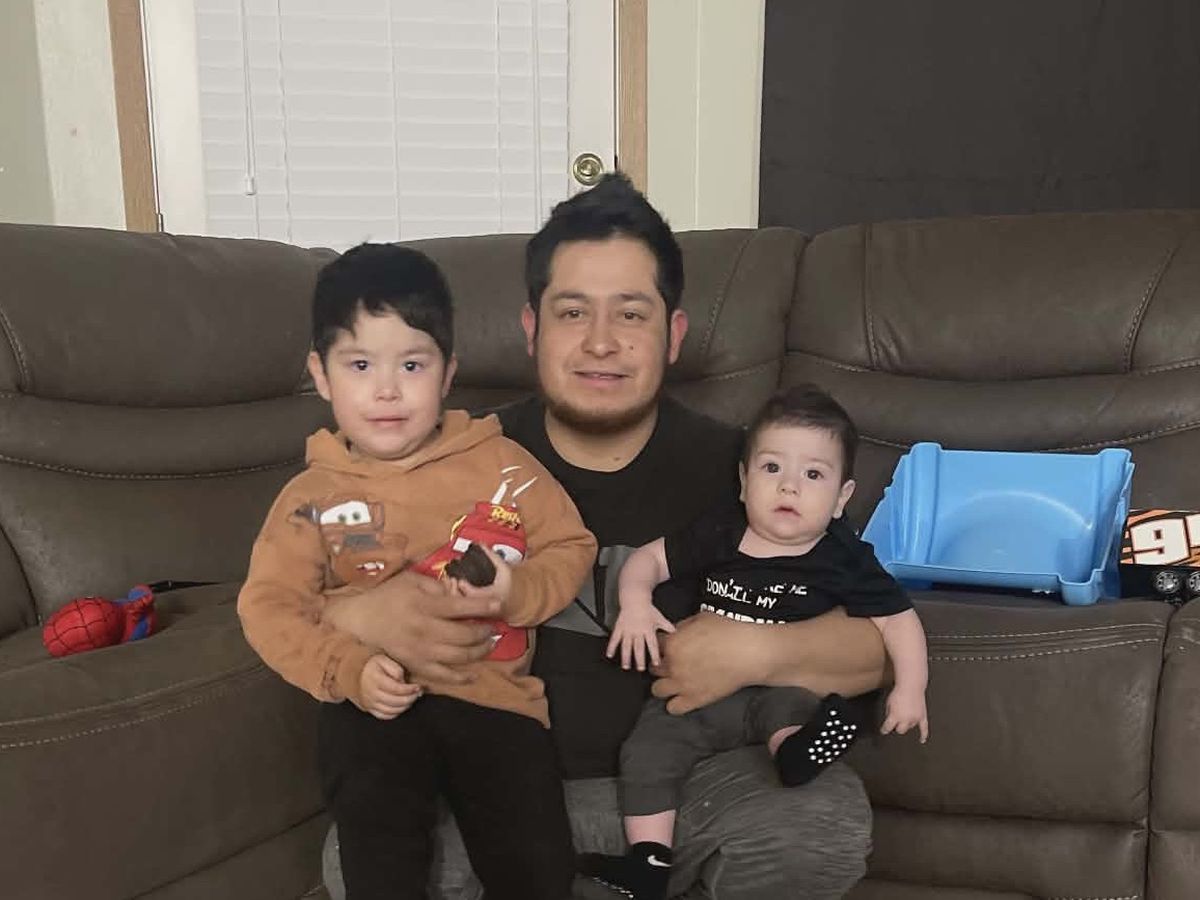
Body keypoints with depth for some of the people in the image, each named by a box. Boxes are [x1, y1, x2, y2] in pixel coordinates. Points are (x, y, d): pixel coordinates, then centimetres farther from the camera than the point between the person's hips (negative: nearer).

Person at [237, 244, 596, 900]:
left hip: (491, 690, 1)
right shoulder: (315, 495, 5)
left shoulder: (499, 463, 4)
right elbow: (269, 603, 1)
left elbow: (570, 547, 8)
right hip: (375, 700, 0)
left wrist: (517, 594, -14)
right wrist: (349, 670, -16)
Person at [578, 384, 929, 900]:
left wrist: (909, 688, -14)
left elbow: (897, 619, -1)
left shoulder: (843, 559, -4)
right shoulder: (719, 534, 1)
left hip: (783, 687, -1)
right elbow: (649, 557, 9)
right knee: (646, 750, -16)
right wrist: (635, 601, -12)